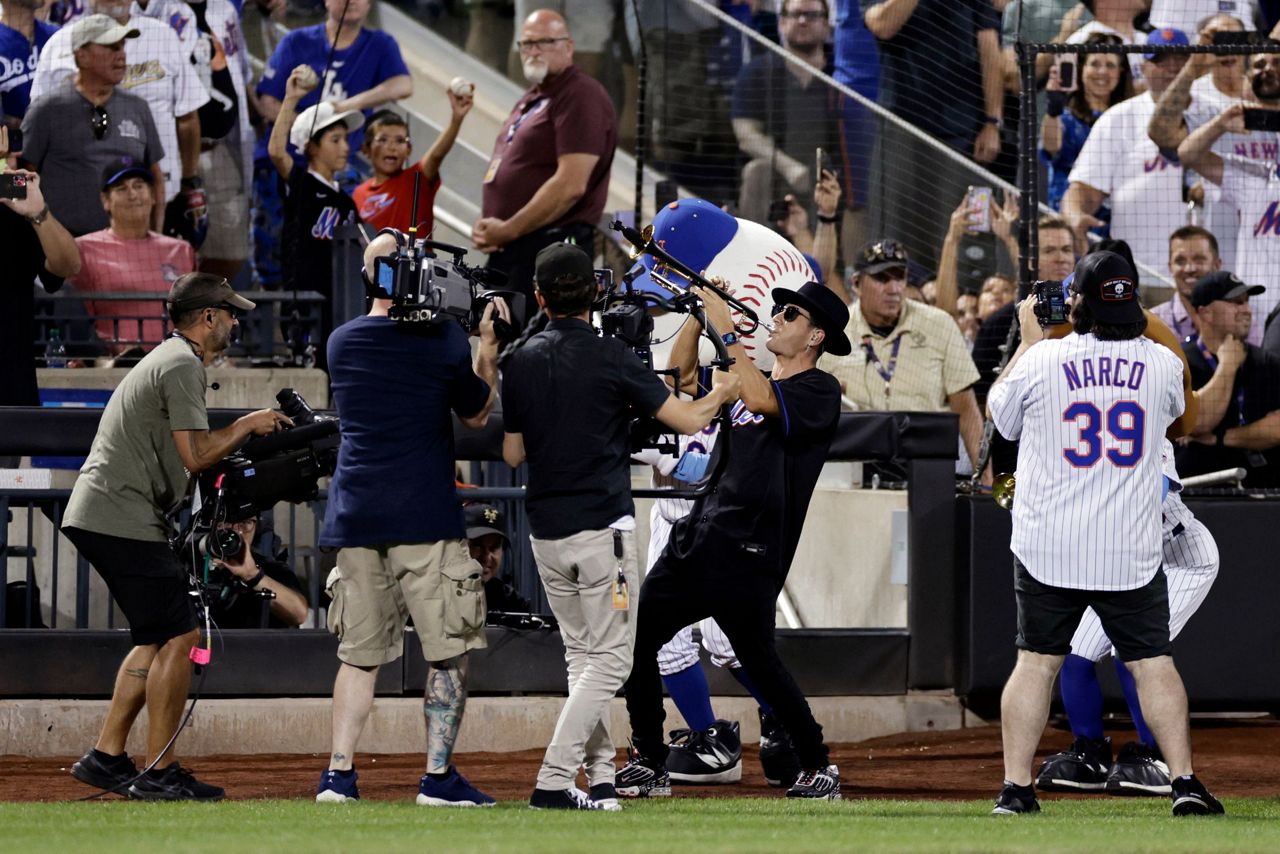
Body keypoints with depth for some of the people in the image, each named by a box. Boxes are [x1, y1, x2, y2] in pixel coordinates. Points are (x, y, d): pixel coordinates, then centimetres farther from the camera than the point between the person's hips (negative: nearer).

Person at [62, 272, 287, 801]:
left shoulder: (167, 359, 22)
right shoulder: (182, 365, -11)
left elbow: (188, 455, 22)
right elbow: (196, 456, -18)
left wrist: (254, 431, 14)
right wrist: (247, 425, -4)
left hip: (94, 517, 11)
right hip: (123, 519, -11)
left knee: (158, 639, 15)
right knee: (178, 637, -9)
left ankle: (107, 758, 14)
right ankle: (158, 773, -8)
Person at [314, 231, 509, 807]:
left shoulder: (341, 343, 7)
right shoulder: (444, 339, -5)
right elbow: (476, 414, 8)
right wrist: (488, 345, 16)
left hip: (355, 518, 4)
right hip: (424, 520, -4)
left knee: (359, 653, 10)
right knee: (448, 651, 3)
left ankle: (338, 773, 3)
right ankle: (438, 776, -2)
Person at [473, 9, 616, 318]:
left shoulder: (581, 98, -10)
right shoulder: (529, 101, 21)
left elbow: (570, 186, -19)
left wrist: (508, 230, -15)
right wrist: (483, 224, 7)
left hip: (551, 246, -10)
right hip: (505, 249, 10)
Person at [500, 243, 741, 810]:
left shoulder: (521, 363, 3)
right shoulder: (609, 359, -11)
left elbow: (512, 454, 10)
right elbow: (689, 419, -9)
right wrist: (722, 392, 11)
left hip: (545, 532, 6)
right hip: (602, 528, -6)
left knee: (581, 655, 16)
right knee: (609, 660, -1)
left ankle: (600, 778, 15)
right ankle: (554, 781, -11)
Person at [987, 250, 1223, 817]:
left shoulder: (1042, 360, -7)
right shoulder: (1161, 363, -2)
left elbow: (1000, 414, 13)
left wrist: (1029, 339, 23)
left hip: (1047, 550, -1)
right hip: (1131, 552, 1)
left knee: (1036, 662, 7)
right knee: (1151, 662, 6)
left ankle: (1015, 787, 2)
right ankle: (1184, 780, -2)